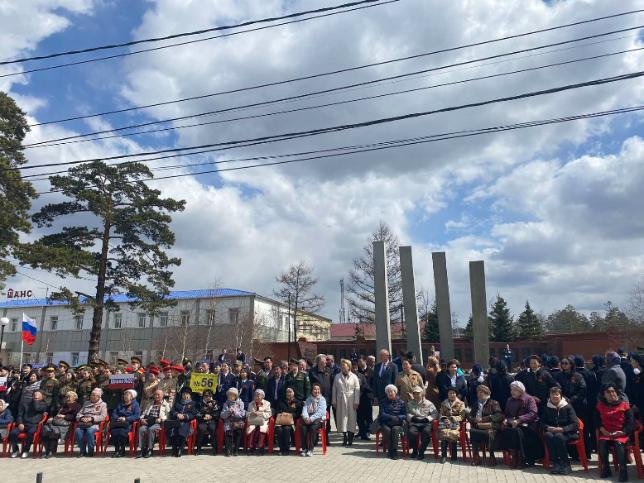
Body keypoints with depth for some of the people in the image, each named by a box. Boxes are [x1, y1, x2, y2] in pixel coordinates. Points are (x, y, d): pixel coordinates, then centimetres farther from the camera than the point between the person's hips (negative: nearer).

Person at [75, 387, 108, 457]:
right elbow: (78, 414, 19)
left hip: (94, 424, -3)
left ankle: (90, 451, -22)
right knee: (78, 430, -29)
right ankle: (82, 451, -19)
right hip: (83, 423, 3)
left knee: (90, 431, -35)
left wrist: (91, 418, -13)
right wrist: (82, 418, -5)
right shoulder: (86, 403, 27)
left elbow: (103, 417, 0)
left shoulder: (103, 404, 14)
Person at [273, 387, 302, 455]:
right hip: (280, 422, 2)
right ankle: (281, 449, -24)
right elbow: (276, 411, 21)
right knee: (279, 429, -32)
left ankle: (286, 449, -26)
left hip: (290, 422, -2)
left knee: (287, 429, -35)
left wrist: (290, 415, -4)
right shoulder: (281, 402, 31)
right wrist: (280, 414, 2)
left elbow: (298, 414, 10)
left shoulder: (297, 403, 22)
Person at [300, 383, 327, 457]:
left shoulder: (322, 400, 6)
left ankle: (311, 449, -28)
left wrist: (311, 418, -20)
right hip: (308, 418, 3)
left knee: (313, 428, -34)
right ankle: (304, 448, -23)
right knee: (303, 428, -28)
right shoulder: (308, 399, 19)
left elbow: (320, 412, -8)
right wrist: (306, 417, -15)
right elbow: (304, 409, 6)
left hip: (318, 418, -3)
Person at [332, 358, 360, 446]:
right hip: (340, 401, 2)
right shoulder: (337, 377, 8)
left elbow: (357, 390, -1)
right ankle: (345, 438, 12)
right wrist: (334, 401, 5)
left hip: (351, 401, -2)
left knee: (351, 418, -1)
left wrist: (356, 402, -7)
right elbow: (334, 389, 9)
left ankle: (350, 439, 9)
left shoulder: (354, 377, 1)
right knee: (342, 419, 2)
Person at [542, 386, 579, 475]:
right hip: (552, 431, 3)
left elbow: (575, 424, -8)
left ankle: (566, 464, -21)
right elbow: (542, 423, 10)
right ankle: (555, 463, -23)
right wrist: (549, 428, -13)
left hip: (567, 432, -3)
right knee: (547, 435, -31)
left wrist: (562, 429, -21)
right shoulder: (547, 408, 7)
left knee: (559, 436, -35)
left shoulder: (568, 406, -3)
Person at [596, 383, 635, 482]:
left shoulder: (624, 404, 1)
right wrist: (602, 429, -4)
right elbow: (597, 420, 14)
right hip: (606, 433, 2)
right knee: (602, 443, -29)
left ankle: (623, 471, -22)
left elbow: (630, 421, -1)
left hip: (621, 434, -2)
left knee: (619, 444, -34)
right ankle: (606, 469, -13)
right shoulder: (600, 405, 9)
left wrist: (623, 432, -15)